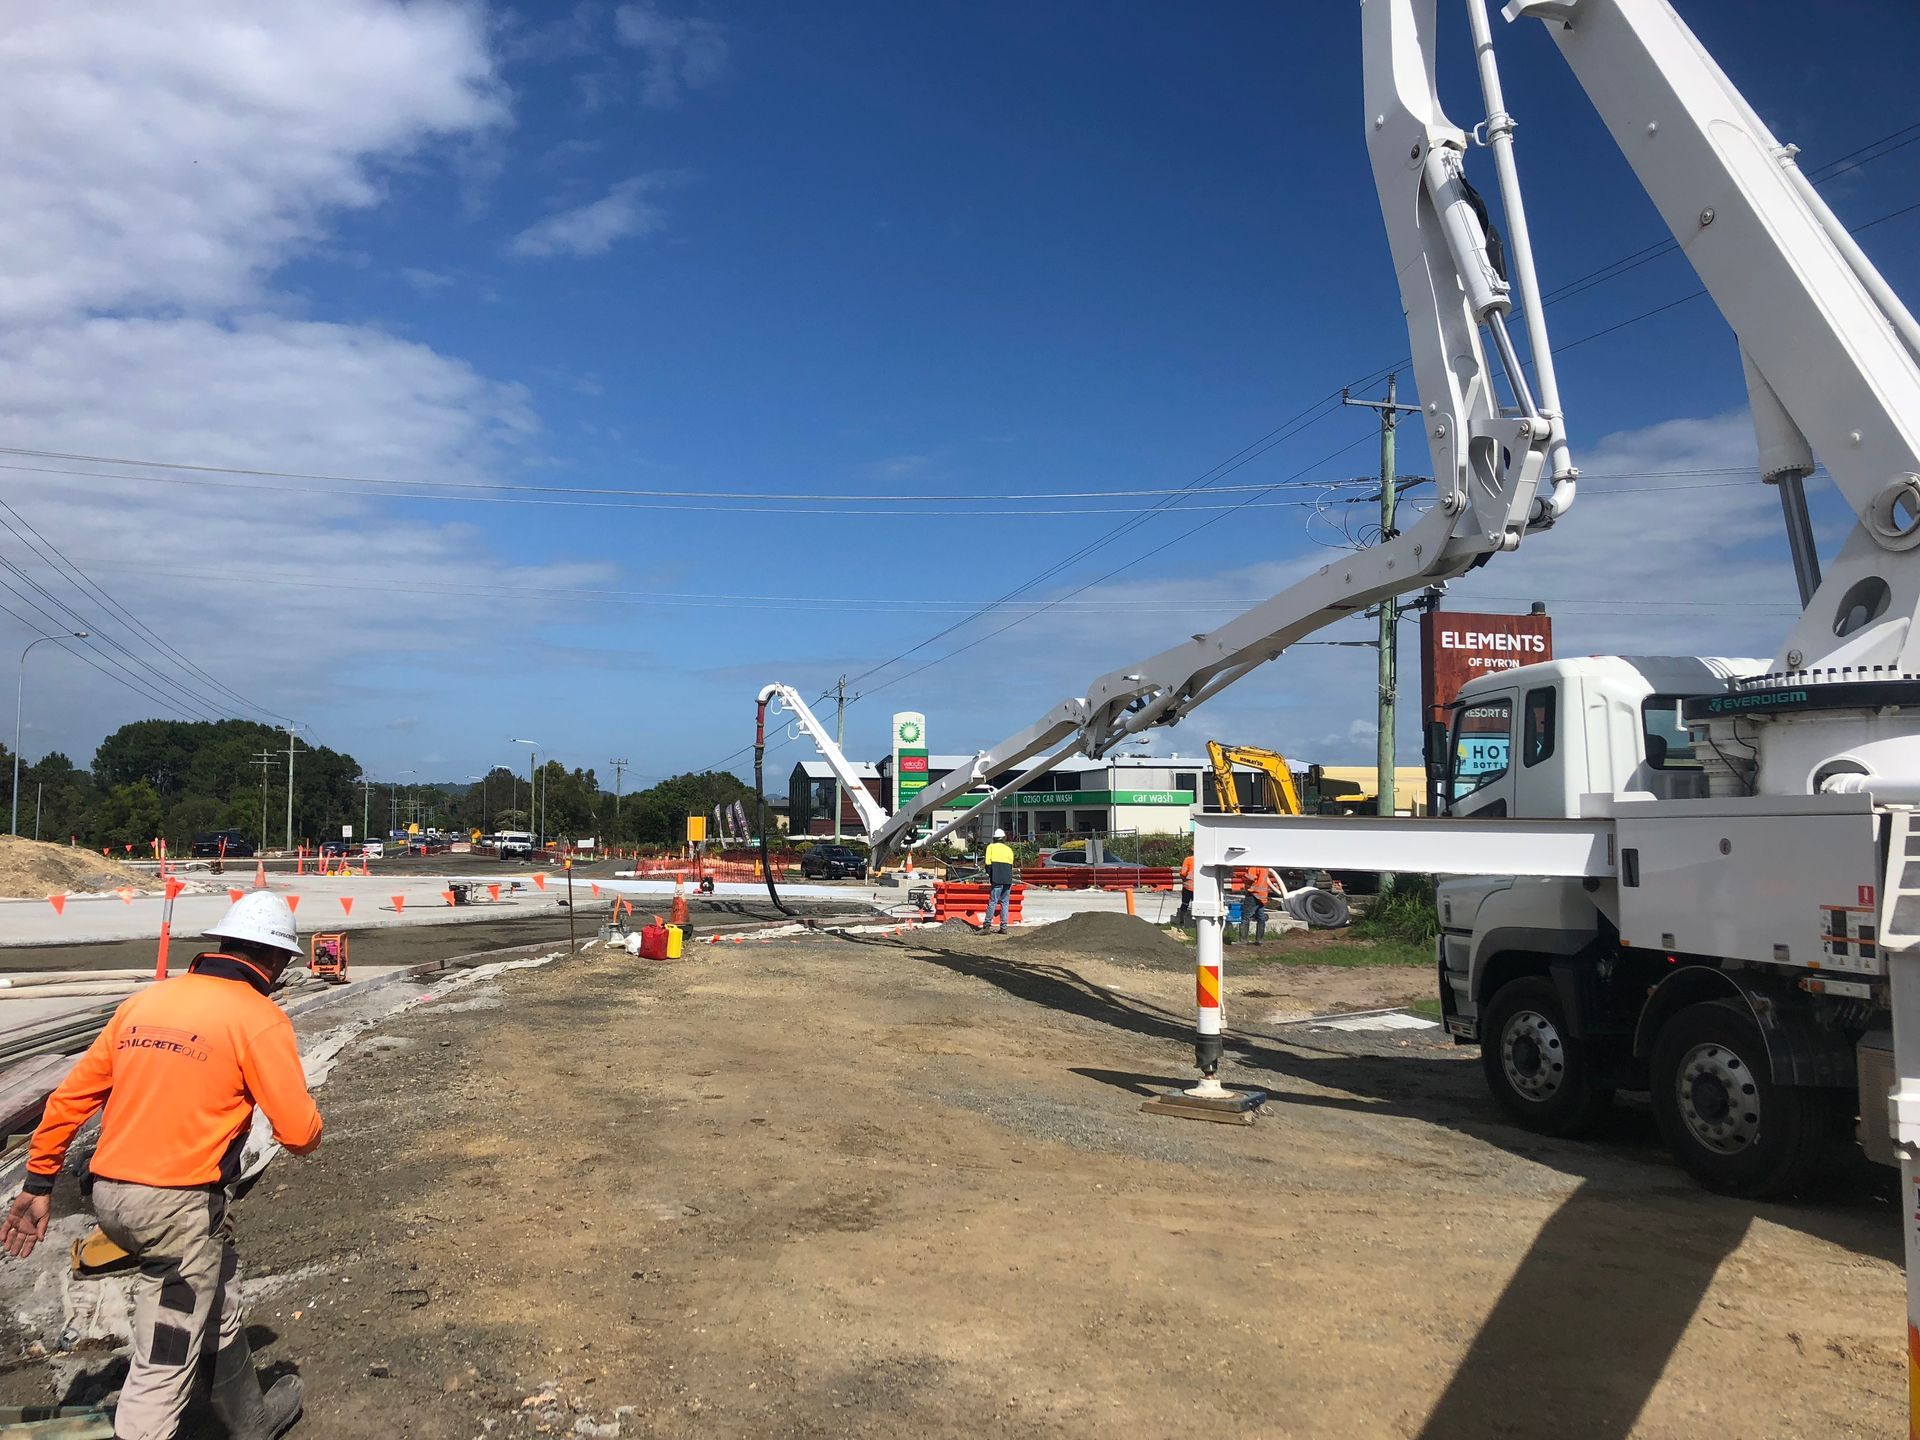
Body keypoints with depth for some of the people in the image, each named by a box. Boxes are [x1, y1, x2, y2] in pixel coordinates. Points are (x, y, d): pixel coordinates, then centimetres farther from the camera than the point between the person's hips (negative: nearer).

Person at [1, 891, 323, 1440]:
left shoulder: (144, 1001, 8)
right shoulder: (259, 1018, -11)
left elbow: (69, 1096, 11)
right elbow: (298, 1132, -14)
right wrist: (309, 1131, 9)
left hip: (109, 1195, 8)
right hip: (178, 1204, -8)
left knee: (218, 1297, 27)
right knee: (166, 1359, 3)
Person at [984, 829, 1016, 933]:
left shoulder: (991, 847, 4)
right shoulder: (1009, 849, 15)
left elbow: (988, 863, -5)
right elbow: (1011, 865, 13)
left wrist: (989, 874, 7)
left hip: (997, 879, -3)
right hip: (1008, 879, 3)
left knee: (992, 902, -4)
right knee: (1005, 903, 6)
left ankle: (987, 924, -5)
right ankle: (1003, 927, 4)